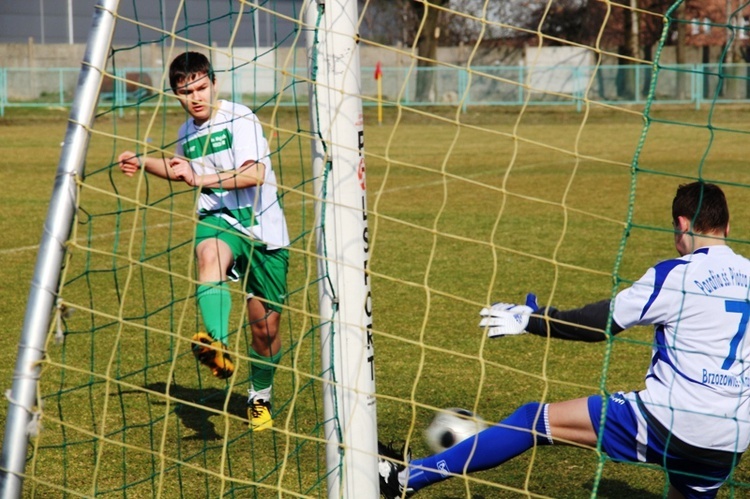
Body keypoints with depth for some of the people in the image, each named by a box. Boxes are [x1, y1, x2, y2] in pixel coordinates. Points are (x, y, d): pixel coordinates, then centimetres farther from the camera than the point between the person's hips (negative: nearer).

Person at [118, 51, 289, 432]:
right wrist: (144, 164, 24)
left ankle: (260, 399, 30)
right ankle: (217, 345, -55)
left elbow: (255, 174, -24)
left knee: (265, 328, 3)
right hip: (218, 220, 4)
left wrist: (201, 179, -31)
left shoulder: (238, 118, -11)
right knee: (209, 254, -37)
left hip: (262, 227, -4)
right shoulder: (187, 133, 11)